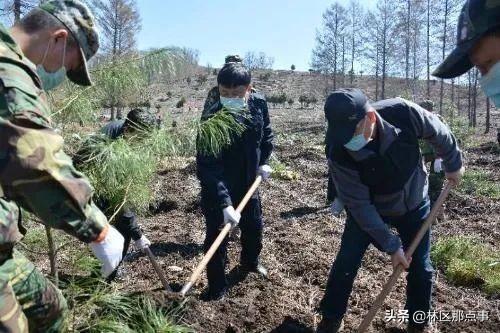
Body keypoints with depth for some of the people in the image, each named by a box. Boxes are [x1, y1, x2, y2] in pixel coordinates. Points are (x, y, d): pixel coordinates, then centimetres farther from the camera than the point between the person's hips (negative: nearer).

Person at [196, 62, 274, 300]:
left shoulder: (259, 104, -12)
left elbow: (266, 134, 10)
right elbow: (208, 168, -35)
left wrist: (263, 161, 0)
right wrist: (225, 203, -42)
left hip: (248, 183, 6)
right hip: (217, 190, -5)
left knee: (254, 227, 22)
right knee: (216, 238, 1)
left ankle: (250, 262, 51)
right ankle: (217, 286, 23)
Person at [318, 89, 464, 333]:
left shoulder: (403, 113, -33)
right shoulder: (339, 153, -34)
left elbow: (439, 133, -10)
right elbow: (359, 205, -25)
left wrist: (453, 164, 5)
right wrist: (391, 245, -23)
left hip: (413, 205, 2)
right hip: (368, 210, -1)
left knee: (420, 268, 8)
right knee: (346, 263, -4)